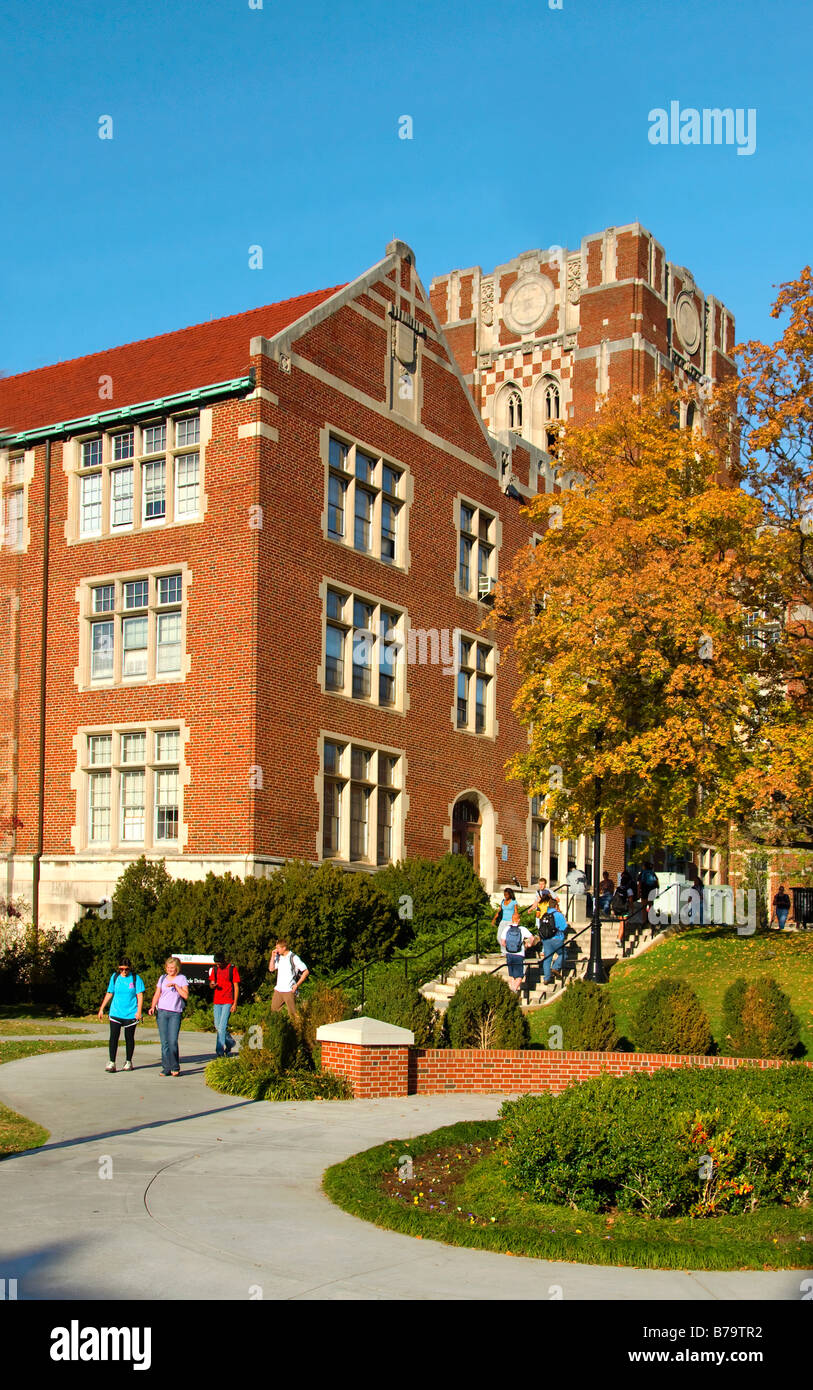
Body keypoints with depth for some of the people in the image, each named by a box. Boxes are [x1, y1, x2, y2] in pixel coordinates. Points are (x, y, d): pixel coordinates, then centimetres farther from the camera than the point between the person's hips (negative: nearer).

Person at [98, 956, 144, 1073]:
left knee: (129, 1038, 7)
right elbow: (109, 994, 14)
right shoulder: (115, 977, 6)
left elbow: (140, 995, -3)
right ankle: (112, 1063, -5)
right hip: (115, 1013, 2)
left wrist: (139, 1012, -12)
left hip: (131, 1014, -2)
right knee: (113, 1037, -7)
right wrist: (101, 1009, 13)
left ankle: (128, 1062, 20)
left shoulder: (136, 978, -2)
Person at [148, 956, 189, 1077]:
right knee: (164, 1042, 0)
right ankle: (166, 1068, 6)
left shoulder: (181, 978, 5)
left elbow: (186, 995, -5)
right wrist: (153, 1006, -2)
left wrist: (175, 985, -12)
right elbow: (157, 995, 13)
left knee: (173, 1041, -10)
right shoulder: (162, 978, 13)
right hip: (162, 1012, 3)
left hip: (175, 1013, -3)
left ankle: (175, 1068, 3)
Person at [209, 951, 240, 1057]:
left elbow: (236, 987, -4)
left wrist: (235, 1003, -9)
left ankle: (220, 1051, -9)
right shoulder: (214, 969, 9)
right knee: (217, 1027, 9)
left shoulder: (233, 969, -5)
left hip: (228, 1002, -6)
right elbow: (211, 984, 15)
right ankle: (230, 1042, 30)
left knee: (222, 1026, -12)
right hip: (217, 1001, 6)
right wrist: (212, 985, -11)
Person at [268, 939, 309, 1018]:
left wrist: (297, 985, -11)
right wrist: (273, 956, 1)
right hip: (278, 990, 6)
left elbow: (306, 972, -9)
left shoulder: (294, 958, -9)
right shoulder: (278, 957, 11)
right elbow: (271, 969, 11)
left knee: (293, 1013, -4)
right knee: (273, 1011, 7)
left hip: (289, 990, -6)